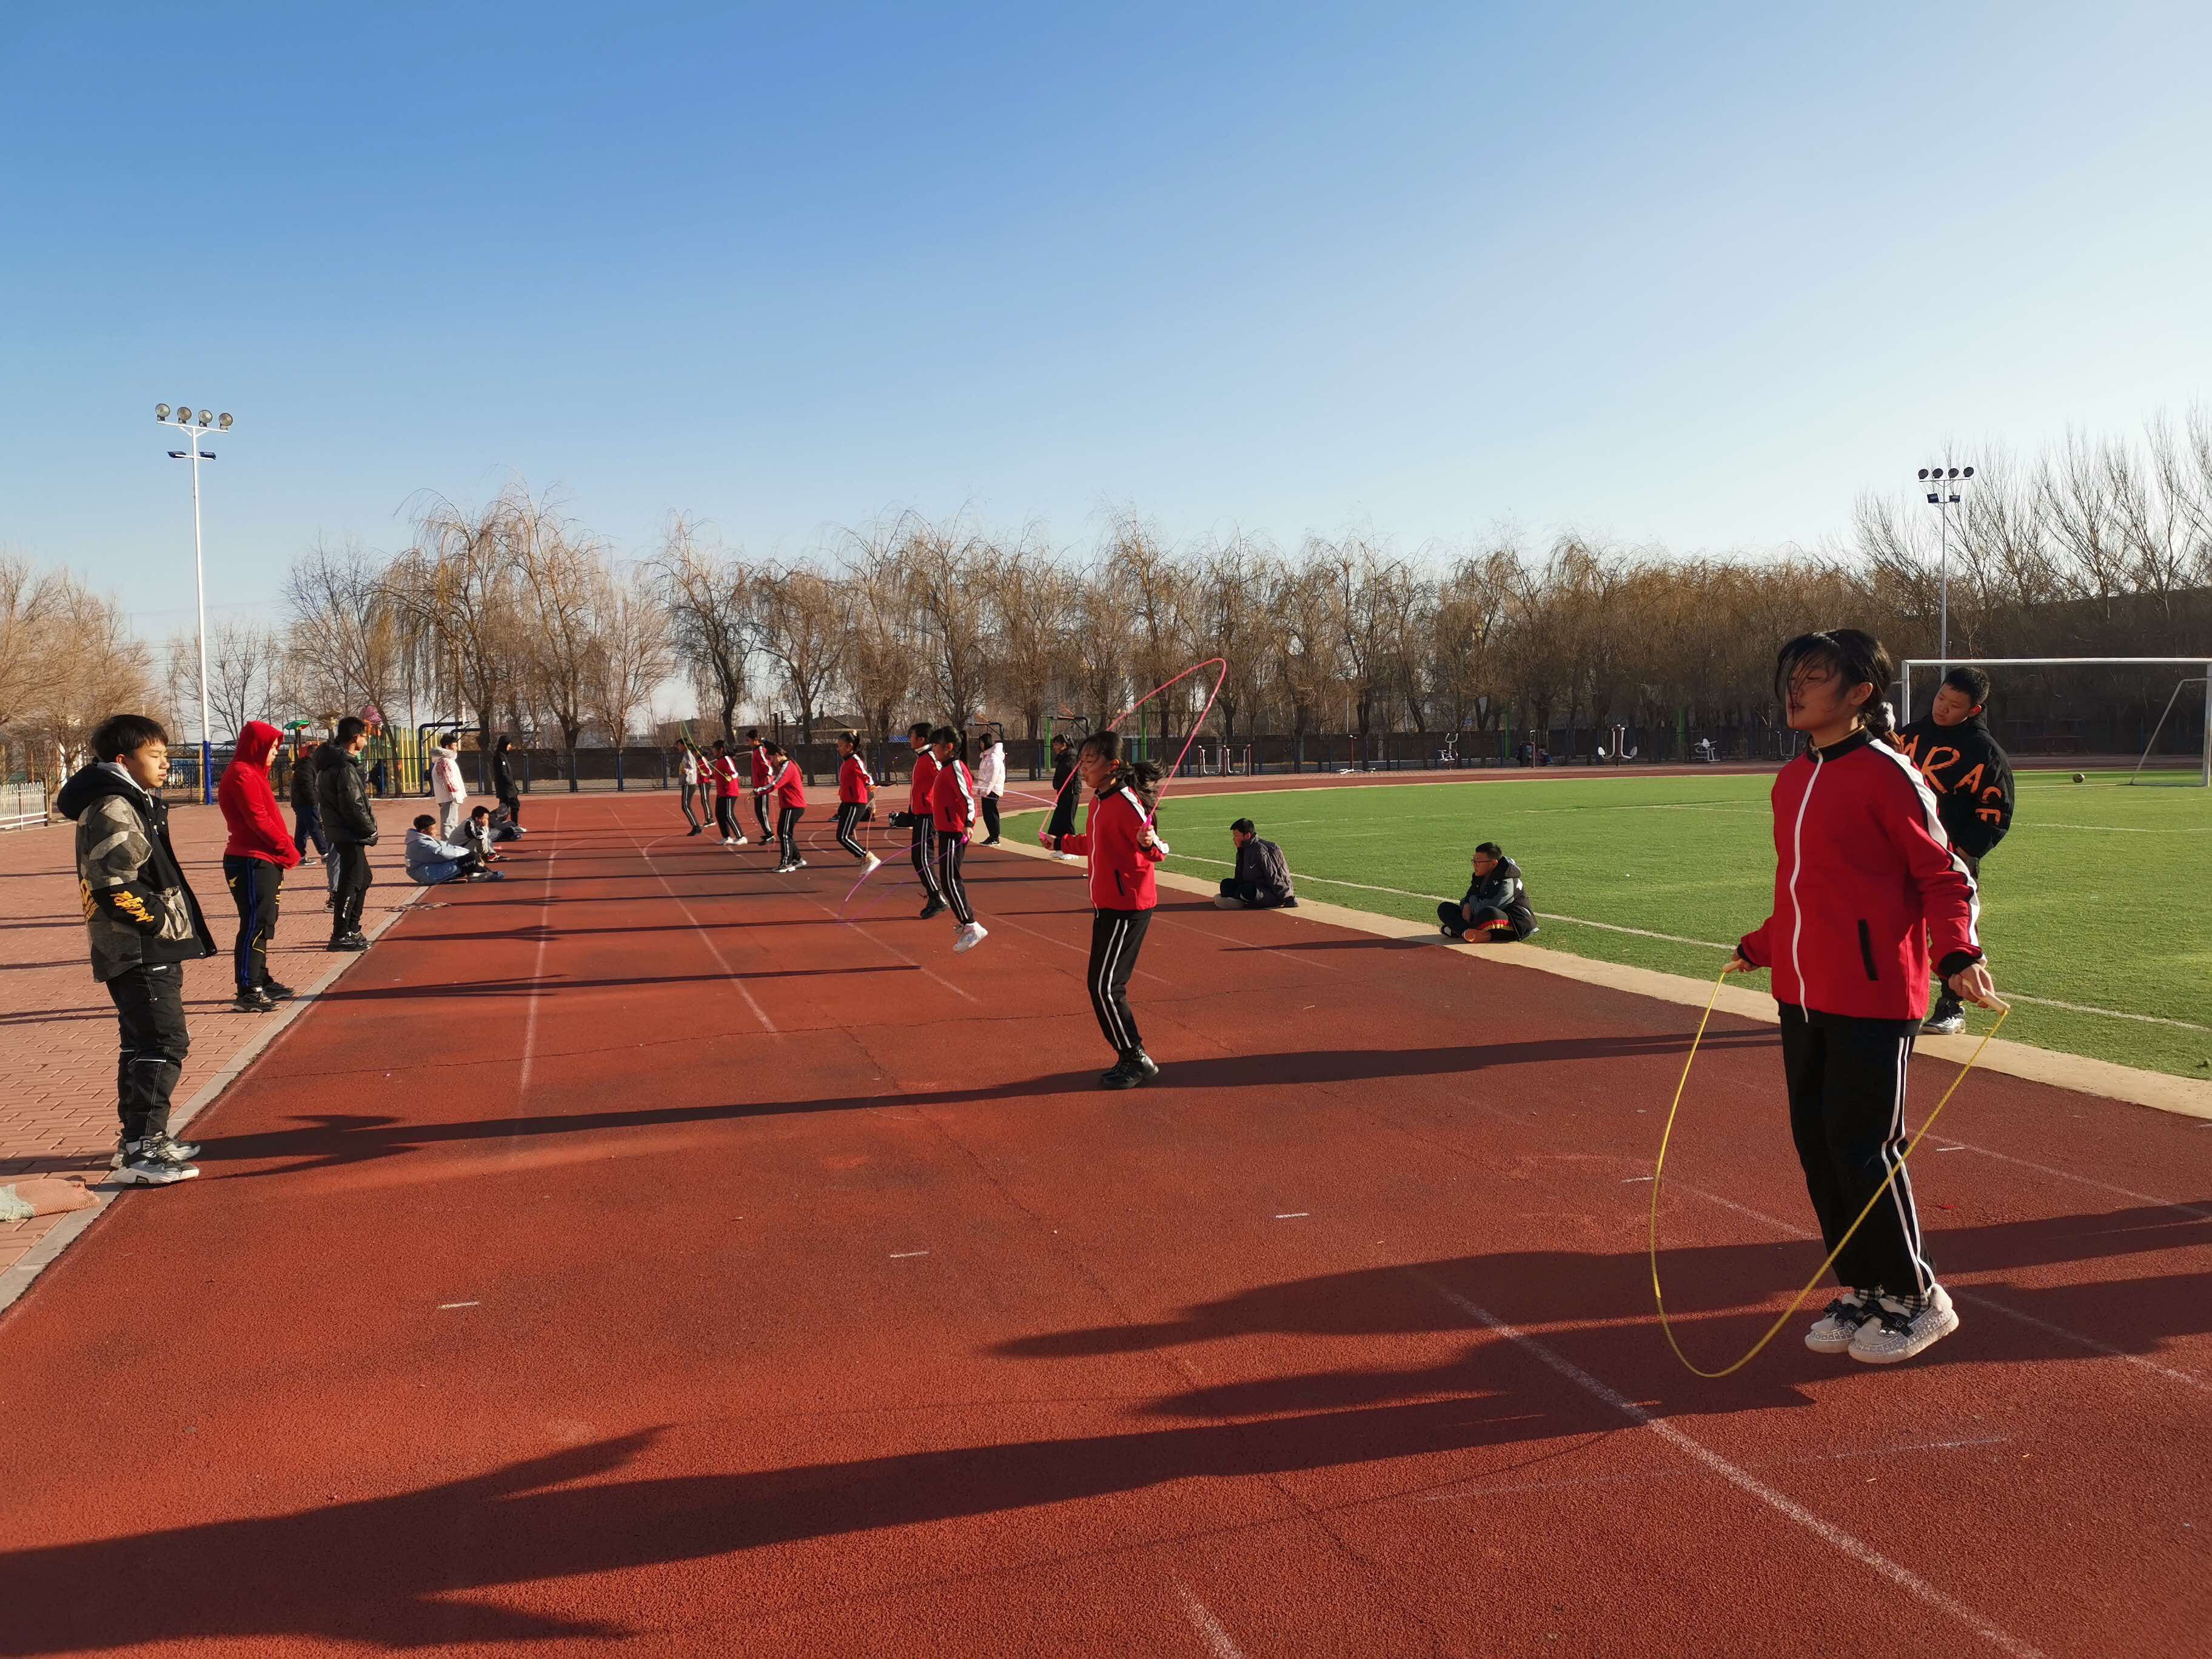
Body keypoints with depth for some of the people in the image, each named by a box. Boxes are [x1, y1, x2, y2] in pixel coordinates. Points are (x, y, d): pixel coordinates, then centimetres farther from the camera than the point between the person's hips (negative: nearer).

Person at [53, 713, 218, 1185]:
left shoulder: (134, 803, 16)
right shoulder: (112, 810, -16)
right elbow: (115, 886, -23)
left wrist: (172, 922, 16)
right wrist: (163, 922, -17)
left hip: (150, 950, 11)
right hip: (140, 952, -11)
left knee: (142, 1043, 17)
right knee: (165, 1042, -12)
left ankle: (139, 1140, 27)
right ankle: (142, 1151, -12)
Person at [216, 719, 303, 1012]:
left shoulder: (253, 773, 19)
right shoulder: (242, 775, -13)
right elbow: (258, 820, -18)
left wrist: (285, 848, 5)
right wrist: (288, 850, -11)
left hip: (263, 860, 10)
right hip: (252, 862, -10)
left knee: (262, 924, 17)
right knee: (256, 925, -10)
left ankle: (261, 982, 27)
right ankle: (248, 992, -9)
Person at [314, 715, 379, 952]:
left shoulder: (333, 759, 12)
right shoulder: (345, 767, -19)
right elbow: (353, 807, -22)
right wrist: (371, 830, -9)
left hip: (342, 832, 10)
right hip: (350, 834, -10)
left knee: (362, 878, 19)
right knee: (351, 883, -6)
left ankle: (351, 930, 27)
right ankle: (341, 936, -3)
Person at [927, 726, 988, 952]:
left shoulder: (955, 768, -15)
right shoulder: (947, 768, 15)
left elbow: (967, 797, -23)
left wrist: (968, 823, -35)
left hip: (954, 832, -10)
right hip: (948, 831, 10)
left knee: (949, 881, -10)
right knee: (951, 879, 16)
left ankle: (972, 927, -7)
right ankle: (966, 923, 26)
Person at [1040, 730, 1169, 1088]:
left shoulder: (1125, 801, -17)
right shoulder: (1099, 802, 10)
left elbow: (1155, 850, -20)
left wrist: (1151, 843, -42)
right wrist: (1060, 843, 39)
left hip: (1127, 906, -10)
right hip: (1106, 904, 10)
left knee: (1104, 986, -8)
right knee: (1106, 985, 13)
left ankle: (1136, 1061, 5)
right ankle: (1131, 1057, 23)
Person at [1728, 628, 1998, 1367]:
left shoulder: (1887, 774, -10)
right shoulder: (1790, 781, 11)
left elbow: (1944, 875, -8)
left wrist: (1958, 953, -21)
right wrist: (1759, 947, 23)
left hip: (1872, 998, -7)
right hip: (1802, 995, 7)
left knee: (1864, 1149, -3)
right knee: (1816, 1143, 11)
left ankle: (1916, 1299, 17)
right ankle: (1861, 1291, 26)